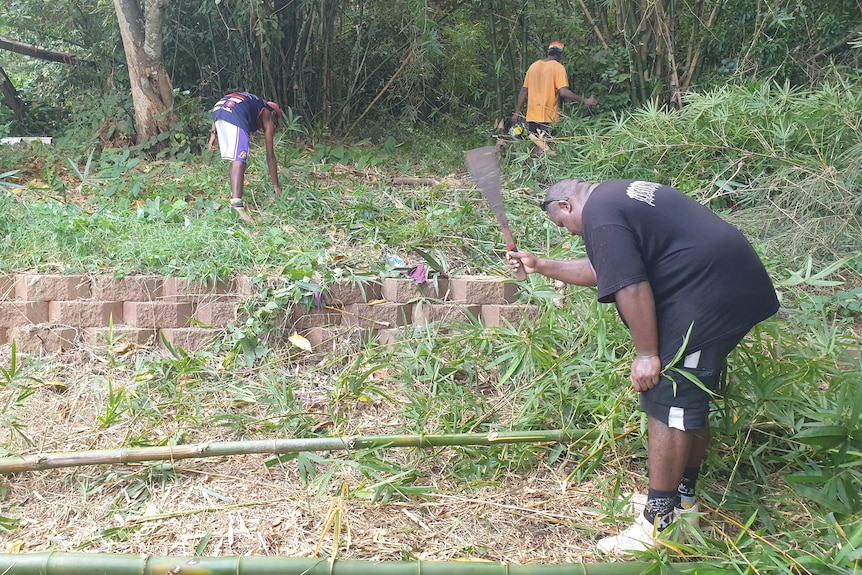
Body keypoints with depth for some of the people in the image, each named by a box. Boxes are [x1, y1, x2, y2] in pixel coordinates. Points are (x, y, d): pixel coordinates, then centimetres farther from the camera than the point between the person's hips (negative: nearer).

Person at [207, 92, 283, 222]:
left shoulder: (253, 103, 38)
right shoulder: (268, 115, 23)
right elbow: (270, 155, 22)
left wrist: (213, 133, 17)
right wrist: (276, 186, 25)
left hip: (217, 108, 7)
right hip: (235, 114, -7)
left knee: (235, 158, 18)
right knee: (239, 159, -12)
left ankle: (234, 196, 19)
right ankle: (237, 204, -26)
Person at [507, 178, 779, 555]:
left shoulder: (600, 214, -12)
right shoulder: (616, 196, 21)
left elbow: (630, 286, -20)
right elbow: (600, 270, 30)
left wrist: (647, 354, -14)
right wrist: (539, 266, 32)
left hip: (708, 296, -11)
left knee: (667, 403, -6)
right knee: (690, 400, 19)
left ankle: (659, 523, 1)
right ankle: (683, 499, 31)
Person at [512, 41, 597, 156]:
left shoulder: (533, 66, 12)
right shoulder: (558, 67, -7)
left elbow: (523, 91, 13)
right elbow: (564, 92, -18)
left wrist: (517, 112, 19)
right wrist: (585, 101, -11)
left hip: (532, 115, 6)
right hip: (548, 117, -6)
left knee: (538, 146, 12)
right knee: (543, 148, -6)